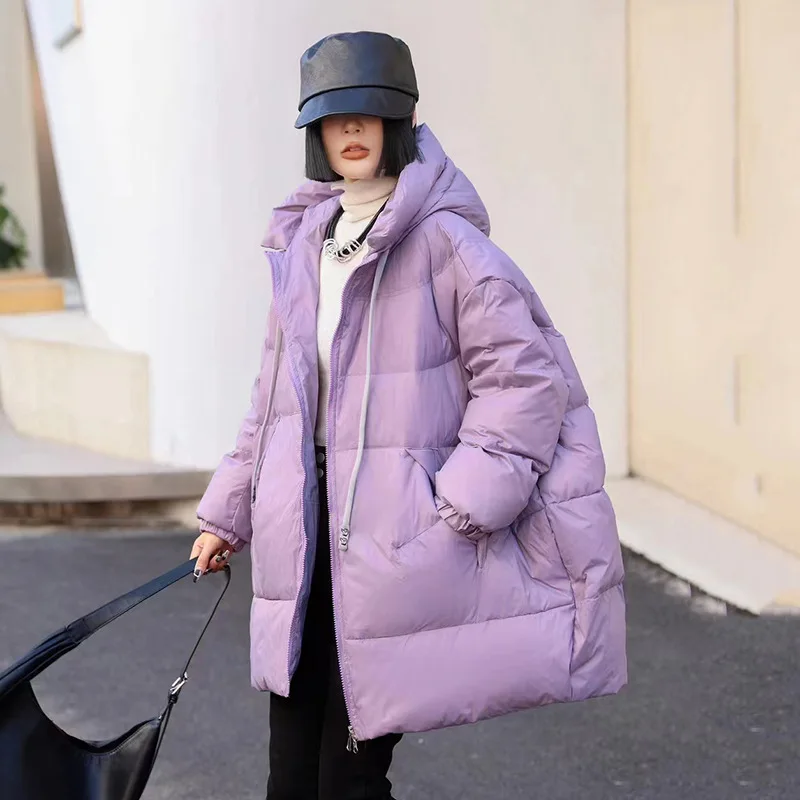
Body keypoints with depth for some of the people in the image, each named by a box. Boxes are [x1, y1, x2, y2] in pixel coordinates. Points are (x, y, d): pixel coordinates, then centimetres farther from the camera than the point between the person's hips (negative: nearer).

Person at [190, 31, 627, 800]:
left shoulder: (443, 241, -10)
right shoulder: (304, 246, 12)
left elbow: (524, 376, -13)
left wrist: (462, 508, -17)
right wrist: (228, 512, 21)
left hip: (396, 542, -7)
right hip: (308, 538, 7)